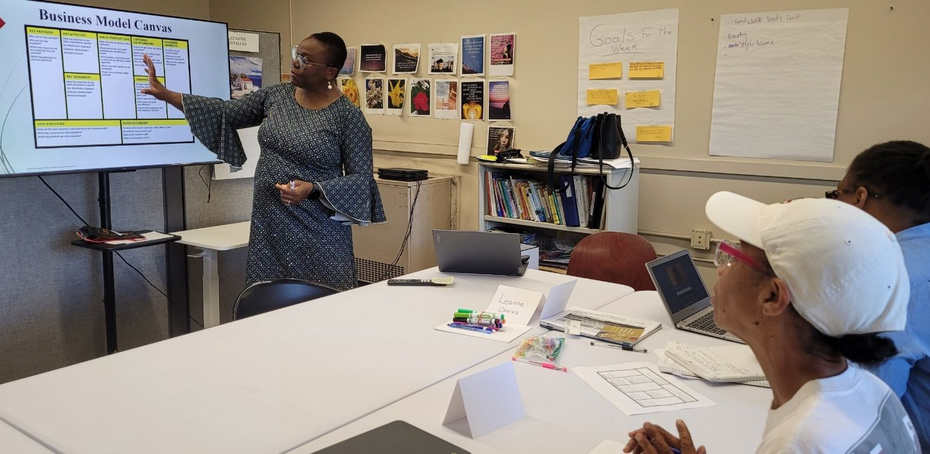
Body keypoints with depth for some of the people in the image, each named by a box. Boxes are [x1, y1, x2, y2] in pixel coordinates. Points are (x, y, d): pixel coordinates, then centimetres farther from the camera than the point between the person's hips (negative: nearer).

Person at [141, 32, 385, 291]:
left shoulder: (349, 116, -10)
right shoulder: (275, 96, 7)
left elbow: (361, 179, -9)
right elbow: (225, 113, 13)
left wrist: (312, 190, -23)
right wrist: (165, 94, 8)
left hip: (318, 234, -5)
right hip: (269, 226, 5)